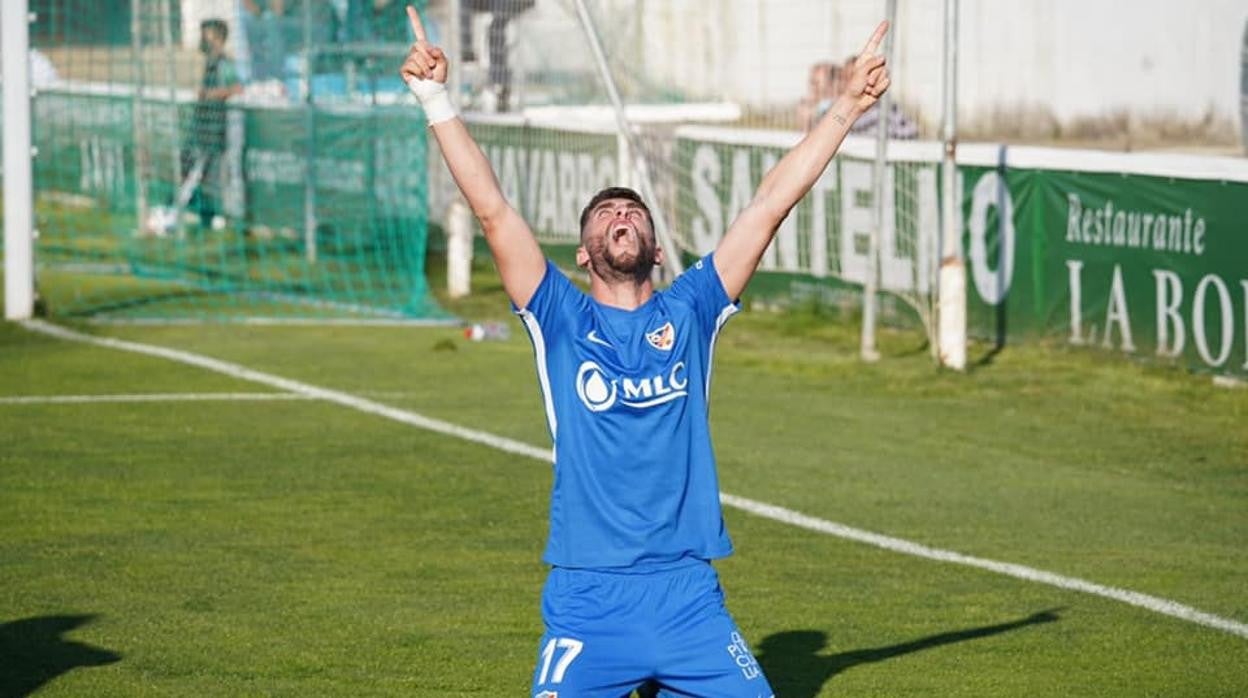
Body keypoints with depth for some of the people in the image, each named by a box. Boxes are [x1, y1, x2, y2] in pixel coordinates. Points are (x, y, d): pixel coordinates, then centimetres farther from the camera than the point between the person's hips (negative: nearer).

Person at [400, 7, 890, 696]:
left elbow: (770, 203, 9)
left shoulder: (688, 314, 10)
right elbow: (491, 209, -2)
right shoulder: (561, 320, 5)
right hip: (587, 599, -2)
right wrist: (436, 101, -9)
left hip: (688, 594, 2)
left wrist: (846, 106, 9)